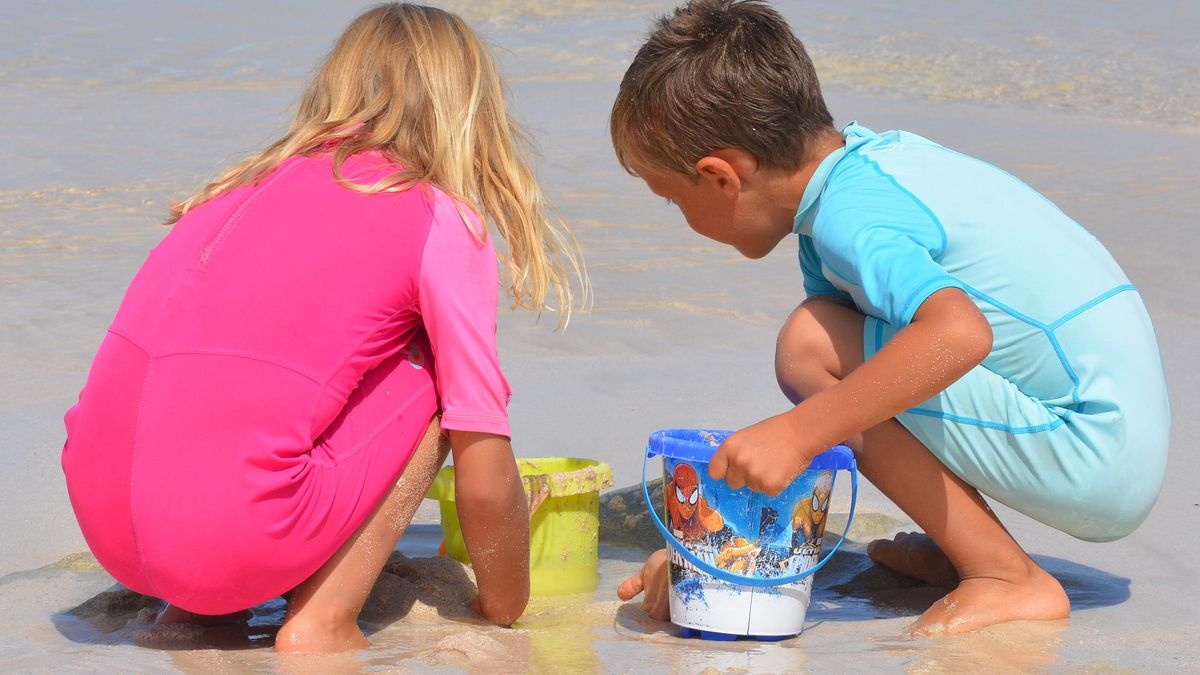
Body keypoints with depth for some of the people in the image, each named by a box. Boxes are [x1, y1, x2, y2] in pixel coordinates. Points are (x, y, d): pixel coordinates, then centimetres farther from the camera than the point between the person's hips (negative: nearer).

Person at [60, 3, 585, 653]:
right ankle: (320, 625, 6)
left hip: (100, 524, 7)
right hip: (232, 540, -7)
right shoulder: (442, 222, 3)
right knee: (428, 375, 13)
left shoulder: (251, 183, 20)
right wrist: (507, 616, 20)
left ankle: (191, 606, 18)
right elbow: (487, 483, 1)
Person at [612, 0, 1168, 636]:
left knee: (811, 346, -17)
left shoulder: (847, 217, -19)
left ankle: (1010, 580, -10)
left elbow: (959, 332, -40)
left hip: (1099, 462, -10)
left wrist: (795, 432, -35)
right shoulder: (870, 159, 10)